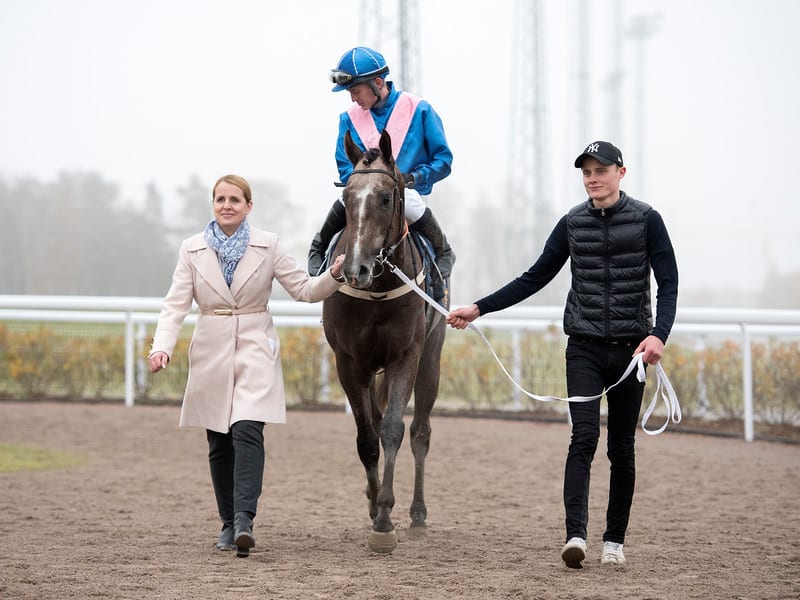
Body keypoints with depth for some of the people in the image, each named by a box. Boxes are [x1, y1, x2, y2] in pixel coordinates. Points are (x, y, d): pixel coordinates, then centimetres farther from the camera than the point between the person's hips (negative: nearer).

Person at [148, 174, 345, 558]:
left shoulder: (267, 246, 2)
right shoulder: (192, 249, 4)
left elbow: (305, 290, 2)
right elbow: (176, 304, -3)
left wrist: (334, 274, -17)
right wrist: (162, 347, -17)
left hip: (255, 349, -2)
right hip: (211, 353, 2)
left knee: (247, 432, -19)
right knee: (219, 443, 6)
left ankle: (244, 520, -26)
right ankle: (229, 524, 17)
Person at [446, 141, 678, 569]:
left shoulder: (646, 220, -2)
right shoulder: (573, 224, 4)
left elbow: (668, 283, -6)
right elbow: (535, 278, 10)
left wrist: (658, 334, -22)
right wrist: (479, 309, 4)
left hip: (630, 348, -1)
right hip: (584, 348, 1)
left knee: (622, 449, 6)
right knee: (583, 439, -13)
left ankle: (614, 540, 14)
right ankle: (576, 536, -22)